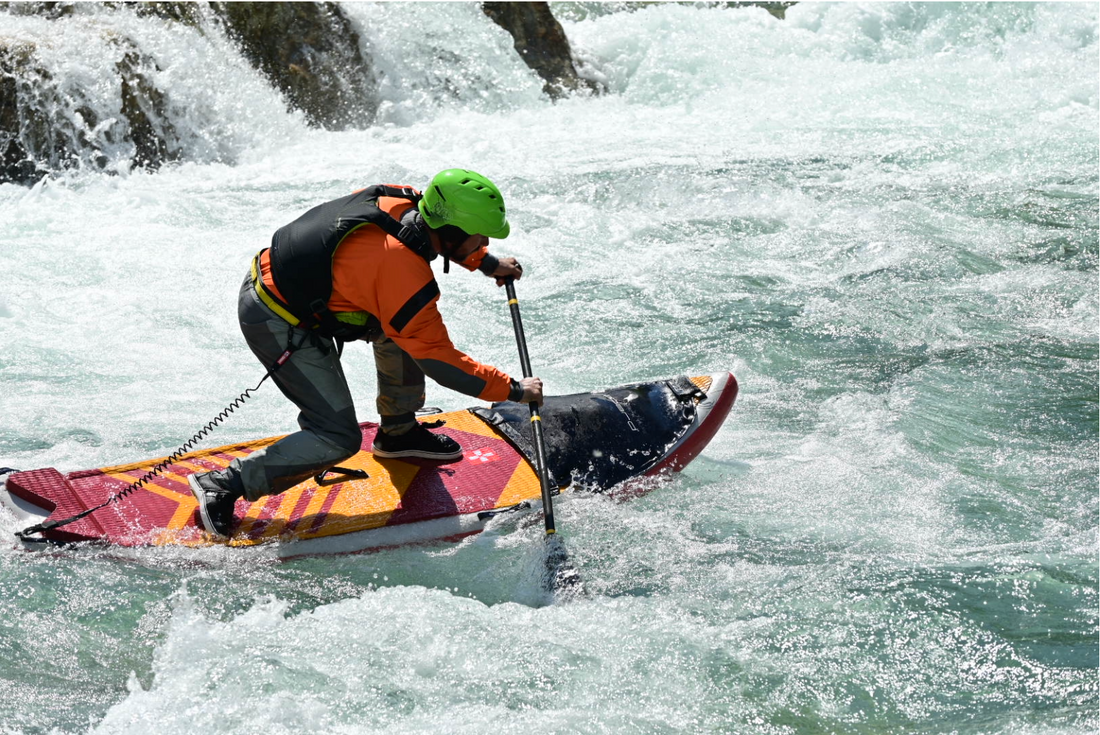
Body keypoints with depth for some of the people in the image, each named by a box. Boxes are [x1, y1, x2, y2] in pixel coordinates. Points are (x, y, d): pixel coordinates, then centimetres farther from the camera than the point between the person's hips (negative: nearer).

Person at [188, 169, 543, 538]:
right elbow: (440, 362, -20)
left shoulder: (404, 202, -7)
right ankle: (225, 485, 0)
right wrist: (513, 389, -11)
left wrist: (486, 262, 18)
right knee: (338, 439, -7)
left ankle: (398, 431, 30)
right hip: (278, 324, -9)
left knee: (404, 327, 13)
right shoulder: (405, 279, -29)